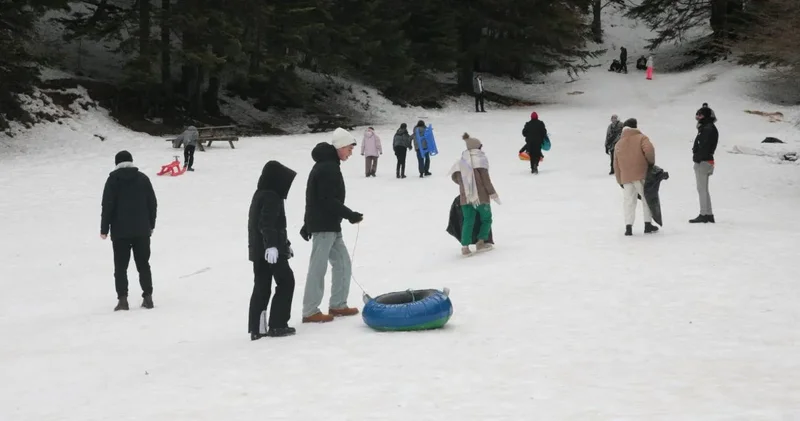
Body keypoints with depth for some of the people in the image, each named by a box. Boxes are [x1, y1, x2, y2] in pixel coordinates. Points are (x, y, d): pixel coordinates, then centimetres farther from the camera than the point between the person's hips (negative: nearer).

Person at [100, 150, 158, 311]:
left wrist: (104, 229, -3)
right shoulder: (143, 178, 5)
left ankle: (122, 299, -6)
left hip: (120, 231, -3)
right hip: (142, 230, 3)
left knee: (121, 266, 2)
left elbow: (107, 206, -8)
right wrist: (151, 224, 18)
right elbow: (153, 203, 7)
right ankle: (148, 297, 9)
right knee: (143, 264, 11)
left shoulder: (113, 179, -5)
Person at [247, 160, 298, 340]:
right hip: (271, 250, -9)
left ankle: (256, 328, 10)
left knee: (261, 287, 10)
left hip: (258, 250, 9)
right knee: (286, 282, 3)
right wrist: (271, 245, -35)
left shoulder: (261, 195, 18)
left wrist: (285, 244, 35)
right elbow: (267, 224, -26)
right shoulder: (271, 197, -14)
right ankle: (277, 325, 3)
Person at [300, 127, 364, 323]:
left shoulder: (327, 165, 17)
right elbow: (328, 200, -24)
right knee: (318, 267, -5)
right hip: (324, 226, -10)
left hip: (330, 225, 10)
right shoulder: (328, 168, -17)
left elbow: (317, 197, 22)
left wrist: (308, 223, 27)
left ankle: (337, 305, 22)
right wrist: (351, 215, -18)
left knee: (342, 262, 14)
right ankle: (310, 312, 0)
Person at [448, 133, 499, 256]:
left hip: (465, 197, 4)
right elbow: (485, 178, -11)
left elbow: (454, 176, 6)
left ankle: (465, 246, -7)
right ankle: (481, 242, 4)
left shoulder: (461, 161, 10)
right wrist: (493, 193, -7)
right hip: (481, 196, -4)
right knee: (486, 219, 13)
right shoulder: (480, 158, -6)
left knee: (468, 221, 4)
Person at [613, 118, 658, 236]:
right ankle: (648, 224, 12)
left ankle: (628, 226, -1)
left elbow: (616, 164, 14)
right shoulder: (641, 138, -2)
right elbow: (649, 150, -22)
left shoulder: (618, 144, 13)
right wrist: (651, 162, -4)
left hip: (626, 178, 4)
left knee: (629, 202, 7)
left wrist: (620, 181, 20)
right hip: (641, 175, -4)